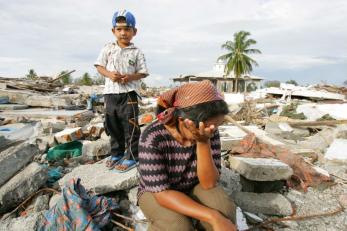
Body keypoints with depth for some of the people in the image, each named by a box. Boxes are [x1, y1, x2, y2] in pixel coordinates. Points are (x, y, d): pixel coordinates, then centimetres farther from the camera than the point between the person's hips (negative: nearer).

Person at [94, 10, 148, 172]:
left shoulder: (137, 52, 1)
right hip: (111, 93, 4)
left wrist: (130, 77, -17)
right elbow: (99, 66, 8)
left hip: (129, 93, -3)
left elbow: (142, 73, 1)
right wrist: (109, 74, -12)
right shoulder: (108, 48, 7)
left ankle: (132, 157, 11)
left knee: (130, 127, -1)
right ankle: (116, 154, 29)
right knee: (113, 126, 13)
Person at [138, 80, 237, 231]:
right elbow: (162, 193, -29)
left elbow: (209, 183, -20)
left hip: (192, 189, 3)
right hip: (156, 194, -2)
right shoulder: (153, 137, -30)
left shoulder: (210, 133, -18)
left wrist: (204, 142, -36)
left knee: (224, 208, -26)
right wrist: (213, 217, -36)